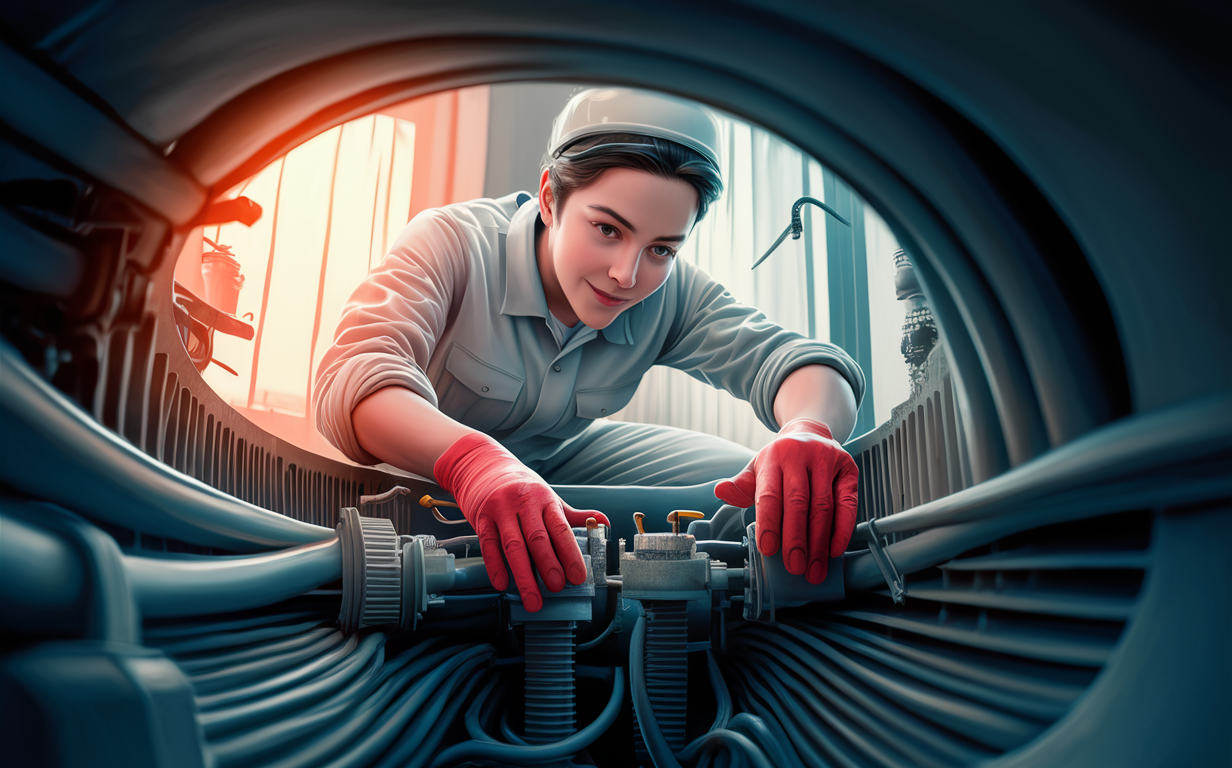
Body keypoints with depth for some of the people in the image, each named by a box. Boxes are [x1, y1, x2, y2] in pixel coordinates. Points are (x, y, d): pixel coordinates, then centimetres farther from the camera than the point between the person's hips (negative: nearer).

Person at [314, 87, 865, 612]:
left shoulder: (670, 294, -16)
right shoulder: (453, 243, -28)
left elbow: (783, 355, -26)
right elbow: (351, 378, -42)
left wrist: (809, 430, -52)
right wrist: (473, 461, -64)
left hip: (561, 460, 3)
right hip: (425, 469, -2)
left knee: (741, 482, -13)